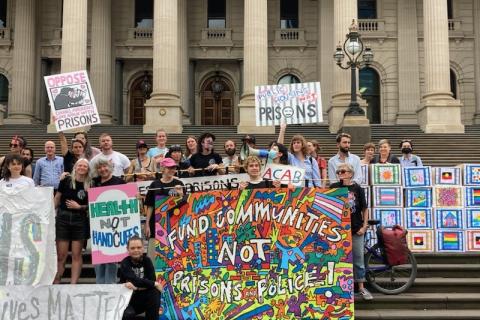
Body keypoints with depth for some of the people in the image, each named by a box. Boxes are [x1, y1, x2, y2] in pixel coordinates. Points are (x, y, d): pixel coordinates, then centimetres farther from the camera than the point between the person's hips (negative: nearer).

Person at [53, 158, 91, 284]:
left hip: (80, 220, 1)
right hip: (63, 218, -1)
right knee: (61, 255, 0)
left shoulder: (90, 185, 1)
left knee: (77, 255, 4)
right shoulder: (66, 181, -1)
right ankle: (56, 282, 8)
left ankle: (73, 283, 8)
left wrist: (79, 207, -11)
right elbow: (57, 199, 5)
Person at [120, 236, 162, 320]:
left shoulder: (147, 261, -3)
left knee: (155, 292, -26)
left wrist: (137, 287, -31)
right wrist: (154, 284, -24)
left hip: (143, 297, 4)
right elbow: (133, 280, -27)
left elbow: (152, 279, -15)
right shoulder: (125, 263, -13)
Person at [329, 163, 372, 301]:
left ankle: (361, 288, 17)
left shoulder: (357, 189, -2)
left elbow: (364, 209, 1)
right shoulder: (334, 187, -1)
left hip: (356, 229, 0)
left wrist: (364, 226, -5)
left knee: (359, 259, 7)